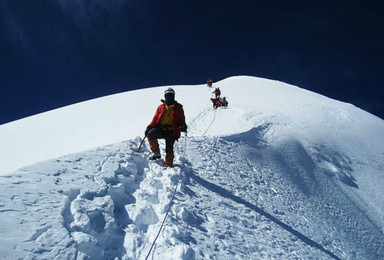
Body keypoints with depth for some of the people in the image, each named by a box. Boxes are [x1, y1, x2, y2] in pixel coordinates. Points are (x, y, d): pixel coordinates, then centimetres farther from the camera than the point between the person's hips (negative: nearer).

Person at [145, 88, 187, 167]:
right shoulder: (160, 107, 21)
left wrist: (183, 126, -12)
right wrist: (149, 127, 3)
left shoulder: (178, 107, 16)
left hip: (172, 131, -2)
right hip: (161, 129, 2)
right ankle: (156, 153, -10)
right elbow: (155, 119, 17)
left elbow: (181, 118, 10)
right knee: (151, 134, -25)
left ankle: (168, 165, -5)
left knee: (169, 148, -14)